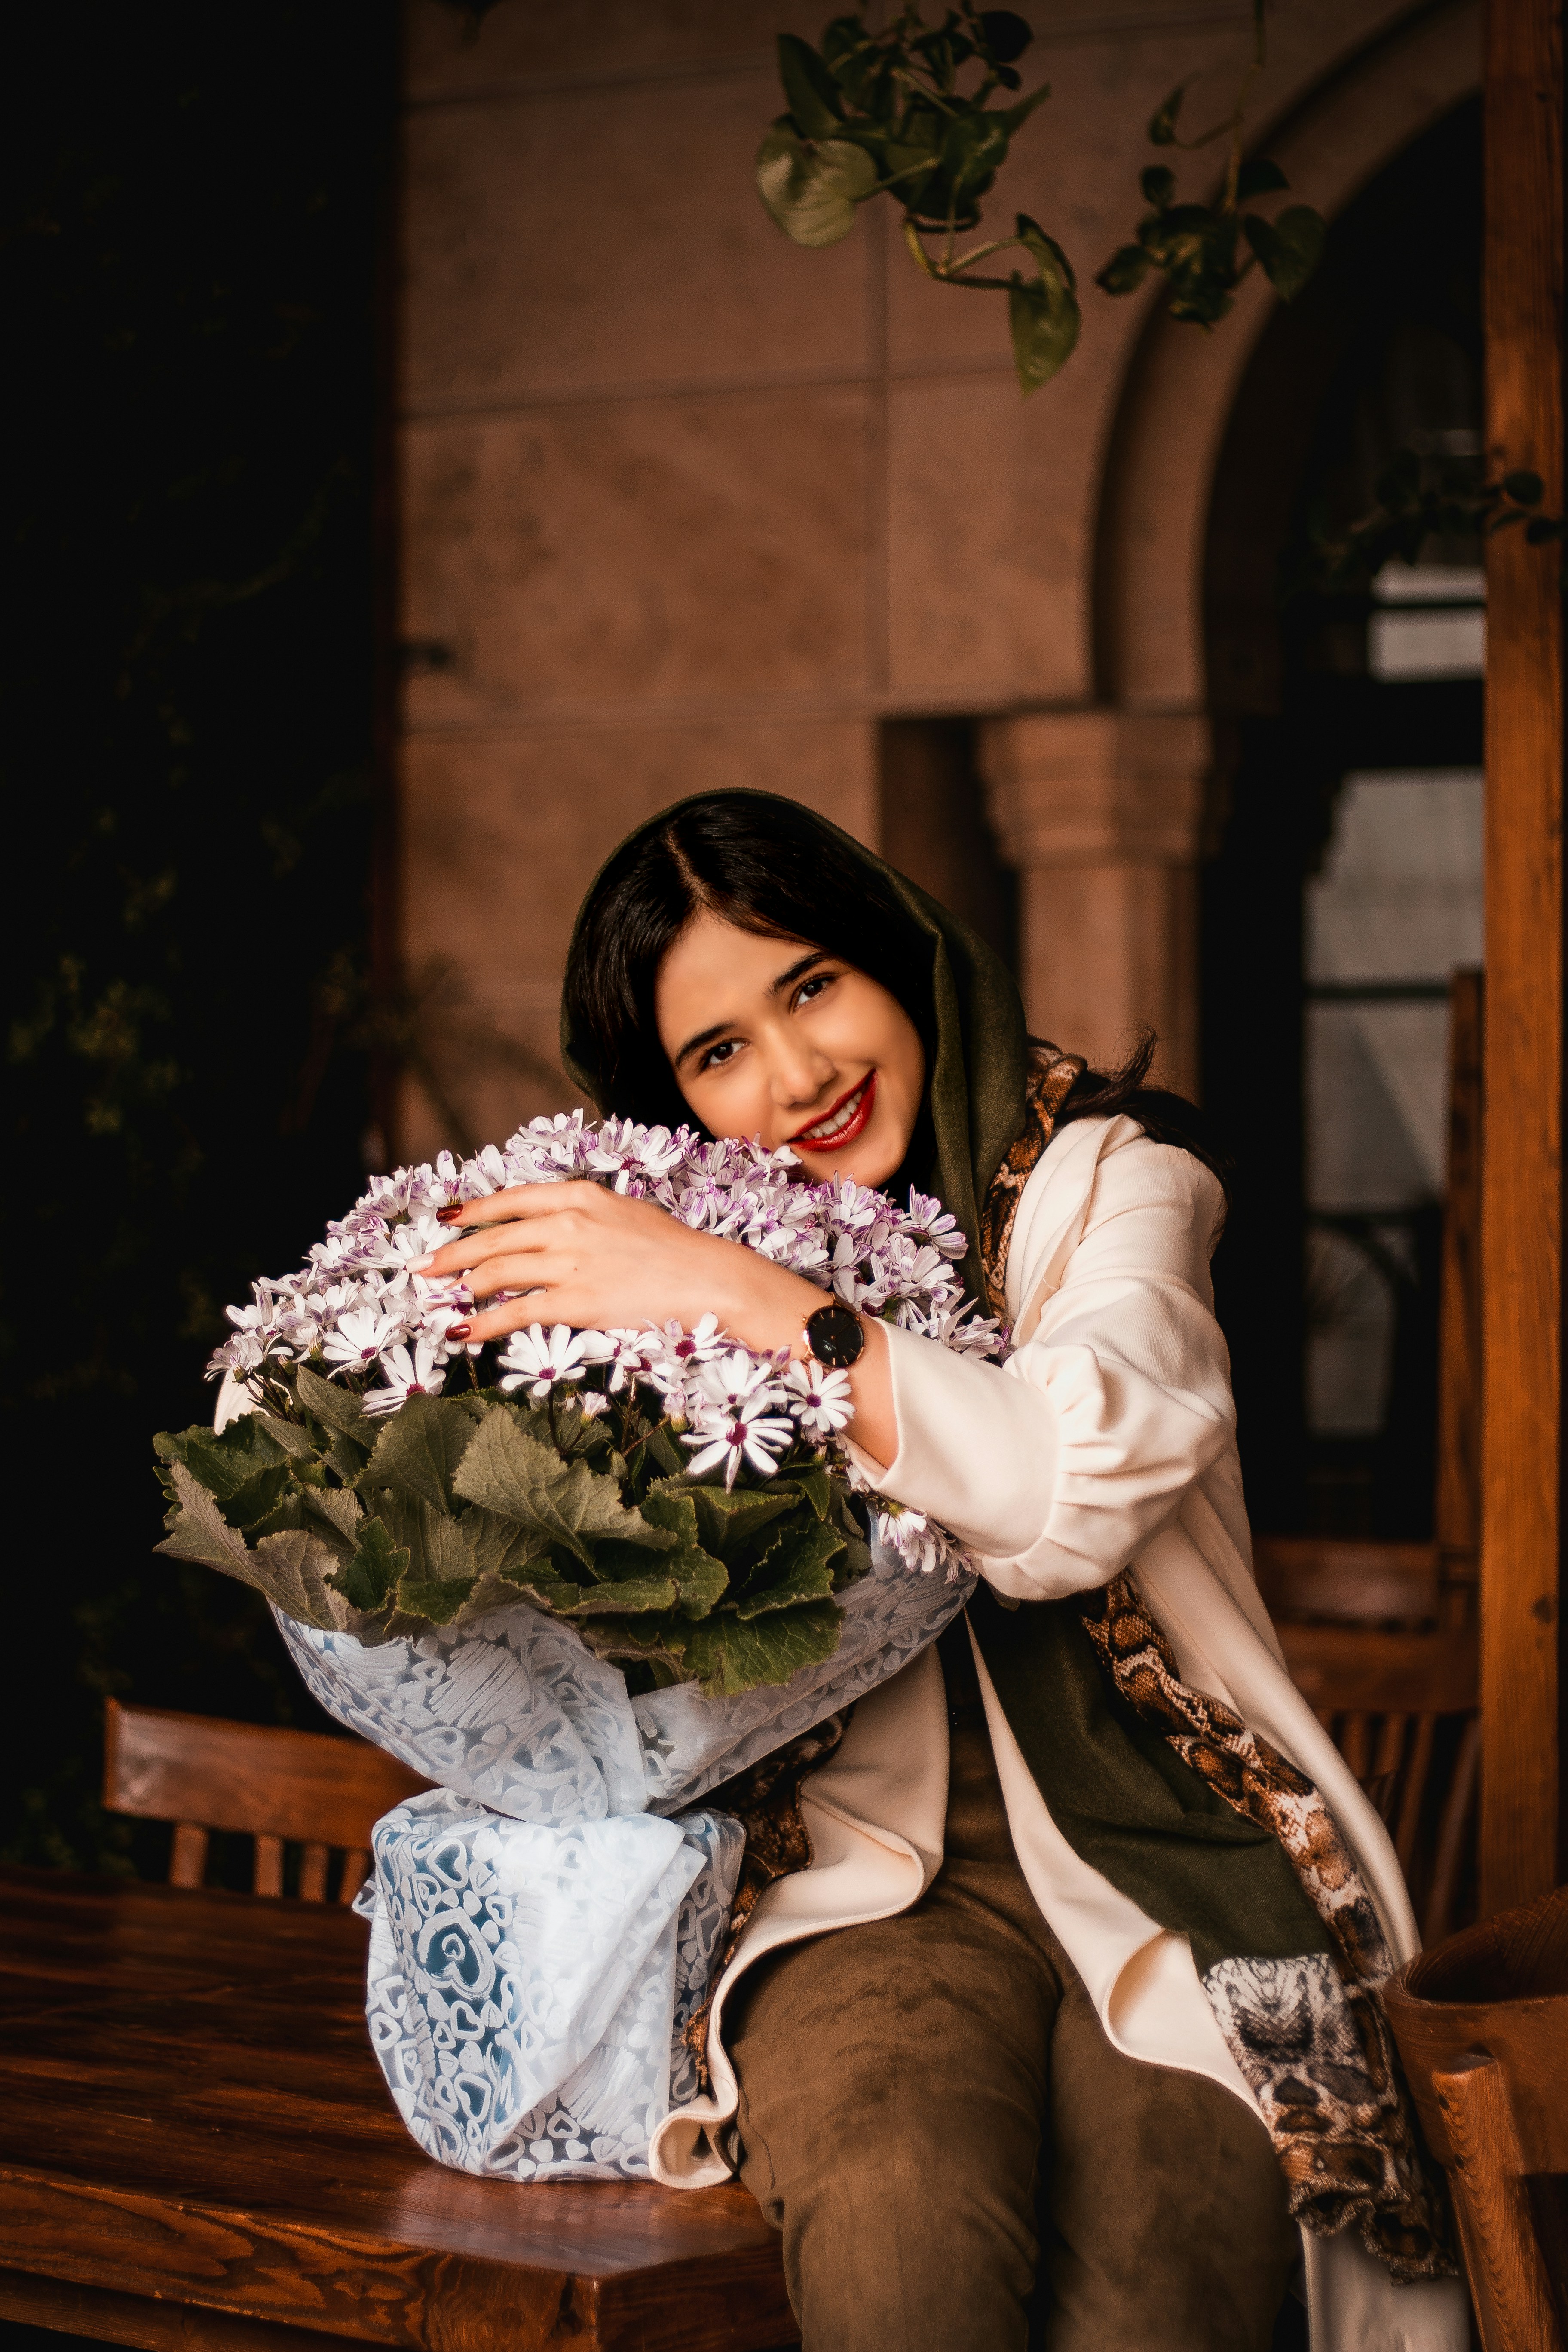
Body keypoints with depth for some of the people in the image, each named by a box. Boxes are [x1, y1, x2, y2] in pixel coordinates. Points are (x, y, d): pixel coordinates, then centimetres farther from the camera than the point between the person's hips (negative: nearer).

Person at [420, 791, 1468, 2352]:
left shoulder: (1102, 1177, 4)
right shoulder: (671, 1263, 14)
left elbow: (1080, 1491, -17)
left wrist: (726, 1294, -20)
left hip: (1171, 1868, -1)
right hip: (882, 1878, 2)